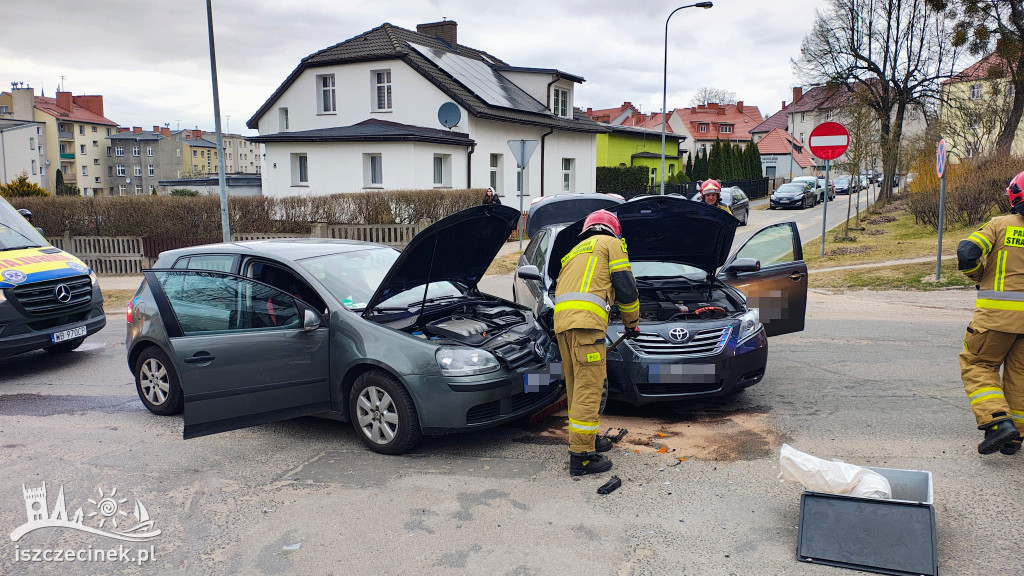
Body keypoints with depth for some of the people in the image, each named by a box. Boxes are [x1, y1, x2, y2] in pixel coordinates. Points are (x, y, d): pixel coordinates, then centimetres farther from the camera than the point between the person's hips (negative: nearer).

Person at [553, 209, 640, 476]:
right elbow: (625, 288, 3)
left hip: (561, 321, 8)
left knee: (576, 386, 17)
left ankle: (587, 438, 30)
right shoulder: (611, 244, 13)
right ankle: (581, 456, -5)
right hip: (586, 320, -8)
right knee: (588, 387, -6)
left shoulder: (574, 252, 34)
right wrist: (632, 323, 18)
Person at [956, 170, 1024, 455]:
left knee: (976, 364, 9)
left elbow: (967, 252, -13)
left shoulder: (1000, 224, -2)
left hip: (998, 312, -4)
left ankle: (998, 420, -9)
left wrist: (979, 277, 6)